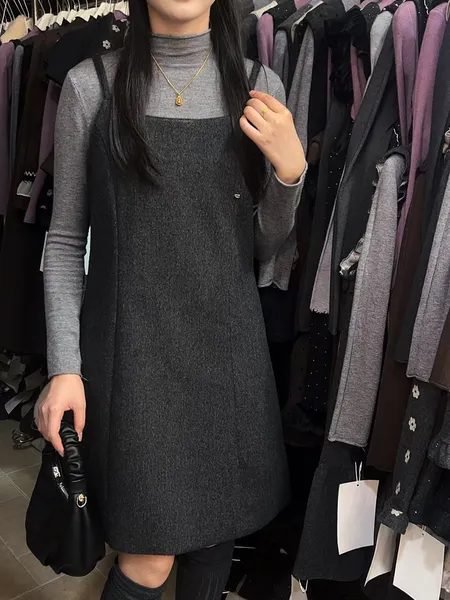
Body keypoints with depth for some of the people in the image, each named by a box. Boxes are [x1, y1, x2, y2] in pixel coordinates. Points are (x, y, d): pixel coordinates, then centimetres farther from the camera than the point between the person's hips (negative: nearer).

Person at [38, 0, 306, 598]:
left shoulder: (259, 87, 6)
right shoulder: (91, 85, -1)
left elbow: (265, 248, 9)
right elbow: (66, 239, 1)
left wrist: (290, 172, -9)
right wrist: (64, 366, -5)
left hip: (229, 341, 3)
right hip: (133, 344, -2)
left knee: (219, 526, 16)